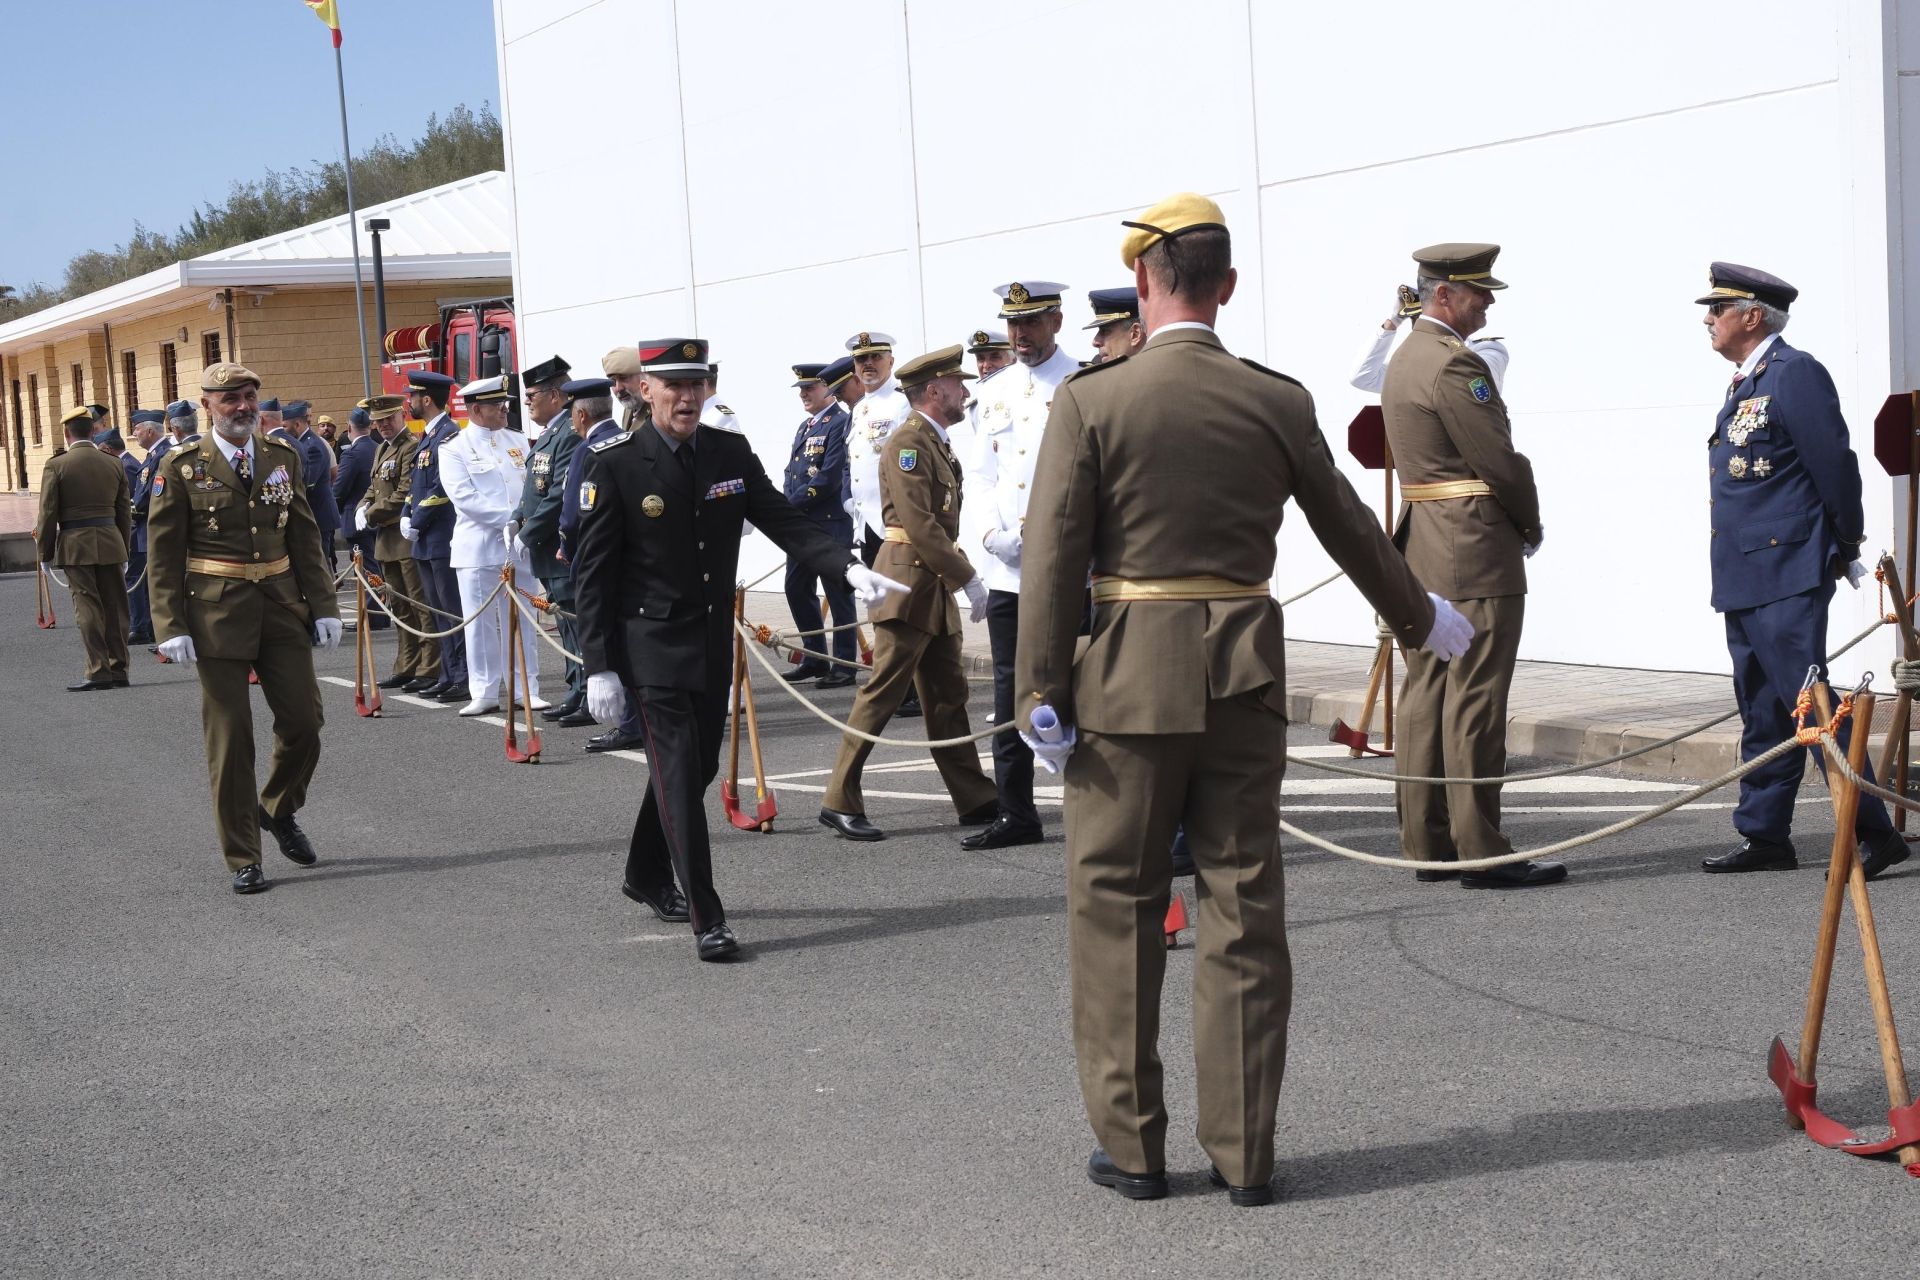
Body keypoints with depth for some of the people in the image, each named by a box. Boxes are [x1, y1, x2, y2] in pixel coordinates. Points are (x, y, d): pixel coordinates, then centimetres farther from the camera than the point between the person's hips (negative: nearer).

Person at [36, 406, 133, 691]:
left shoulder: (56, 465, -6)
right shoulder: (114, 464, 6)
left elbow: (48, 514, -6)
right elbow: (124, 513, 11)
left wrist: (45, 555, 2)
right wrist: (123, 553, 18)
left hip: (75, 546, -3)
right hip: (111, 543, 4)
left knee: (88, 608, -1)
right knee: (115, 607, 7)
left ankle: (98, 670, -5)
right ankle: (118, 670, 10)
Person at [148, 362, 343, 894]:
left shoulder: (283, 458, 7)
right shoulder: (183, 468, -4)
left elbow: (305, 538, 10)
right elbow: (163, 555, -3)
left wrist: (323, 605, 4)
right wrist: (171, 627, -10)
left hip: (282, 605, 4)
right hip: (218, 614, -3)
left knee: (304, 720, 3)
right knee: (229, 736, 1)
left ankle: (278, 809, 32)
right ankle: (242, 859, 10)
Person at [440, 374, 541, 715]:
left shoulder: (518, 442, 11)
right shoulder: (454, 450, -1)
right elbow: (464, 498, -12)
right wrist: (509, 518, -17)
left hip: (519, 546, 3)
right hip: (478, 549, -3)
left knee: (521, 620, 6)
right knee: (480, 622, 1)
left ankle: (526, 690, 13)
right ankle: (484, 693, 8)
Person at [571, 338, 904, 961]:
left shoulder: (731, 452, 3)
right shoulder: (613, 464, -11)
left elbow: (784, 521, 3)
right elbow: (592, 572, -9)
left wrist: (849, 566, -15)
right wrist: (599, 668, -13)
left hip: (714, 644, 6)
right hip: (653, 646, -6)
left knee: (699, 767, 16)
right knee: (678, 773, -10)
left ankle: (646, 877, 38)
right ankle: (706, 920, -7)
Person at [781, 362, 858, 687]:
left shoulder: (841, 423, -11)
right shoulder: (805, 426, 17)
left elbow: (830, 478, -18)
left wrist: (792, 502, -12)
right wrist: (789, 505, 2)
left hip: (831, 524, -9)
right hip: (801, 523, 9)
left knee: (838, 593, -1)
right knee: (797, 589, 11)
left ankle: (844, 666, 6)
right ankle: (815, 659, 22)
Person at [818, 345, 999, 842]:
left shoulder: (936, 442, 18)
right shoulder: (908, 440, -13)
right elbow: (919, 525, -21)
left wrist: (961, 575, 7)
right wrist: (968, 578, -19)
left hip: (935, 585, 10)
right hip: (908, 581, -10)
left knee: (948, 695, 11)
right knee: (883, 690, -7)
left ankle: (976, 801, 15)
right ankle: (840, 802, -2)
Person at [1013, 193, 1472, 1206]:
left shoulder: (1090, 401, -7)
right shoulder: (1278, 402, 2)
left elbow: (1052, 557, -10)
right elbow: (1349, 530, 13)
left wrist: (1042, 695, -5)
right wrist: (1421, 619, 30)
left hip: (1128, 678, -2)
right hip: (1244, 681, 2)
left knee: (1117, 912, 8)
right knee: (1245, 915, 8)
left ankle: (1132, 1145, 13)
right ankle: (1244, 1151, 13)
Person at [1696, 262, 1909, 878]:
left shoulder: (1795, 374, -12)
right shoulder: (1744, 383, 17)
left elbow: (1835, 464, -14)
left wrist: (1845, 548, -5)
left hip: (1787, 577, -10)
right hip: (1743, 576, 10)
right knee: (1761, 713, 12)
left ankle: (1876, 833, -6)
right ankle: (1765, 839, 18)